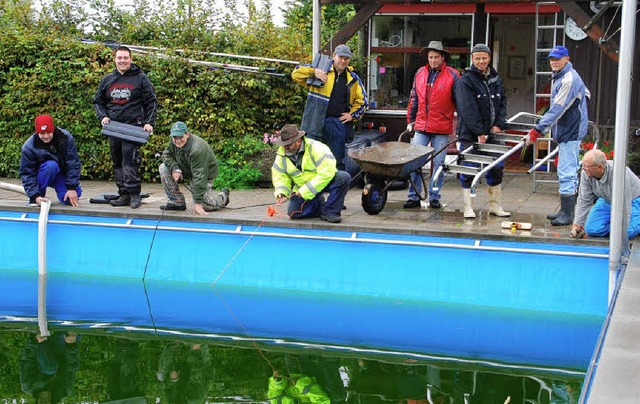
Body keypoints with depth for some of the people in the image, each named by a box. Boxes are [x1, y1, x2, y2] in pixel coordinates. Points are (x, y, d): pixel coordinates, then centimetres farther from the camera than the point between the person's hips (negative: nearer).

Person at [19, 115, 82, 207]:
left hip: (62, 173, 2)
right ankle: (40, 194, -16)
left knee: (70, 199, -24)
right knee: (51, 165, -35)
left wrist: (72, 188, -22)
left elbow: (73, 163, -17)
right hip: (41, 177, -1)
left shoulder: (66, 137, -21)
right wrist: (35, 196, -31)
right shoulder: (28, 147, -23)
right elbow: (26, 174, -20)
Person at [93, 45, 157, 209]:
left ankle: (134, 194, -9)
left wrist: (149, 122, -6)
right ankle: (123, 194, 13)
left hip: (133, 126, -5)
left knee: (130, 161, -14)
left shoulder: (140, 78, 3)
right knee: (118, 163, 7)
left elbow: (151, 102, 4)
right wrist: (103, 116, 3)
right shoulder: (107, 80, 15)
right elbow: (98, 101, 22)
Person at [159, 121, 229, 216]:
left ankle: (223, 196, 18)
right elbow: (166, 154, 0)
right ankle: (177, 202, -4)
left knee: (203, 206, -15)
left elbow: (199, 176, -40)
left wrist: (198, 202, -42)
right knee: (164, 168, -12)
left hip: (205, 174, -7)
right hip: (186, 170, 7)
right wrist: (174, 168, -24)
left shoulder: (197, 149, -37)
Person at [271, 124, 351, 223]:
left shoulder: (316, 148, -26)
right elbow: (279, 177, 0)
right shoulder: (281, 154, -8)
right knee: (294, 213, -16)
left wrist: (306, 191, -32)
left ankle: (330, 211, -16)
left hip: (324, 182, -4)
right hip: (301, 189, 4)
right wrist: (281, 192, -21)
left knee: (344, 178, -32)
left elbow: (326, 174, -31)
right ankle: (319, 205, 14)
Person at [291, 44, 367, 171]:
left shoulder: (353, 79, 11)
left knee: (338, 160, 10)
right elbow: (296, 73, -3)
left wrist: (353, 114, 7)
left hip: (339, 123, 3)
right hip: (317, 122, -3)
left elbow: (361, 99, 21)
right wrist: (314, 72, -17)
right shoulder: (321, 72, 1)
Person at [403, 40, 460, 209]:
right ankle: (414, 197, 6)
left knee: (438, 163, 4)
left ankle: (434, 197, 14)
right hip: (421, 126, 3)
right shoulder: (420, 73, 10)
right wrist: (410, 121, 17)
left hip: (442, 128, -3)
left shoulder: (452, 75, -1)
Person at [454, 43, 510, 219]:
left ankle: (495, 206, 20)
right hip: (470, 134, -6)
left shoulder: (496, 78, 12)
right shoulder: (465, 80, -8)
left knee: (496, 169, 9)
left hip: (492, 132, 6)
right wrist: (479, 132, -18)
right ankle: (468, 208, 6)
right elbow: (468, 110, -14)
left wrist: (499, 124, -3)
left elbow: (502, 103, 13)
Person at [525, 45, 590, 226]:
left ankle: (567, 215, -8)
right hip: (566, 131, 11)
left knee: (566, 173, -11)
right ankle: (565, 210, 22)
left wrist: (537, 130, -29)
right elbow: (585, 93, 29)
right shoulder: (559, 77, 13)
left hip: (571, 132, -11)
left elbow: (556, 110, -26)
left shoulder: (569, 80, -19)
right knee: (568, 172, 15)